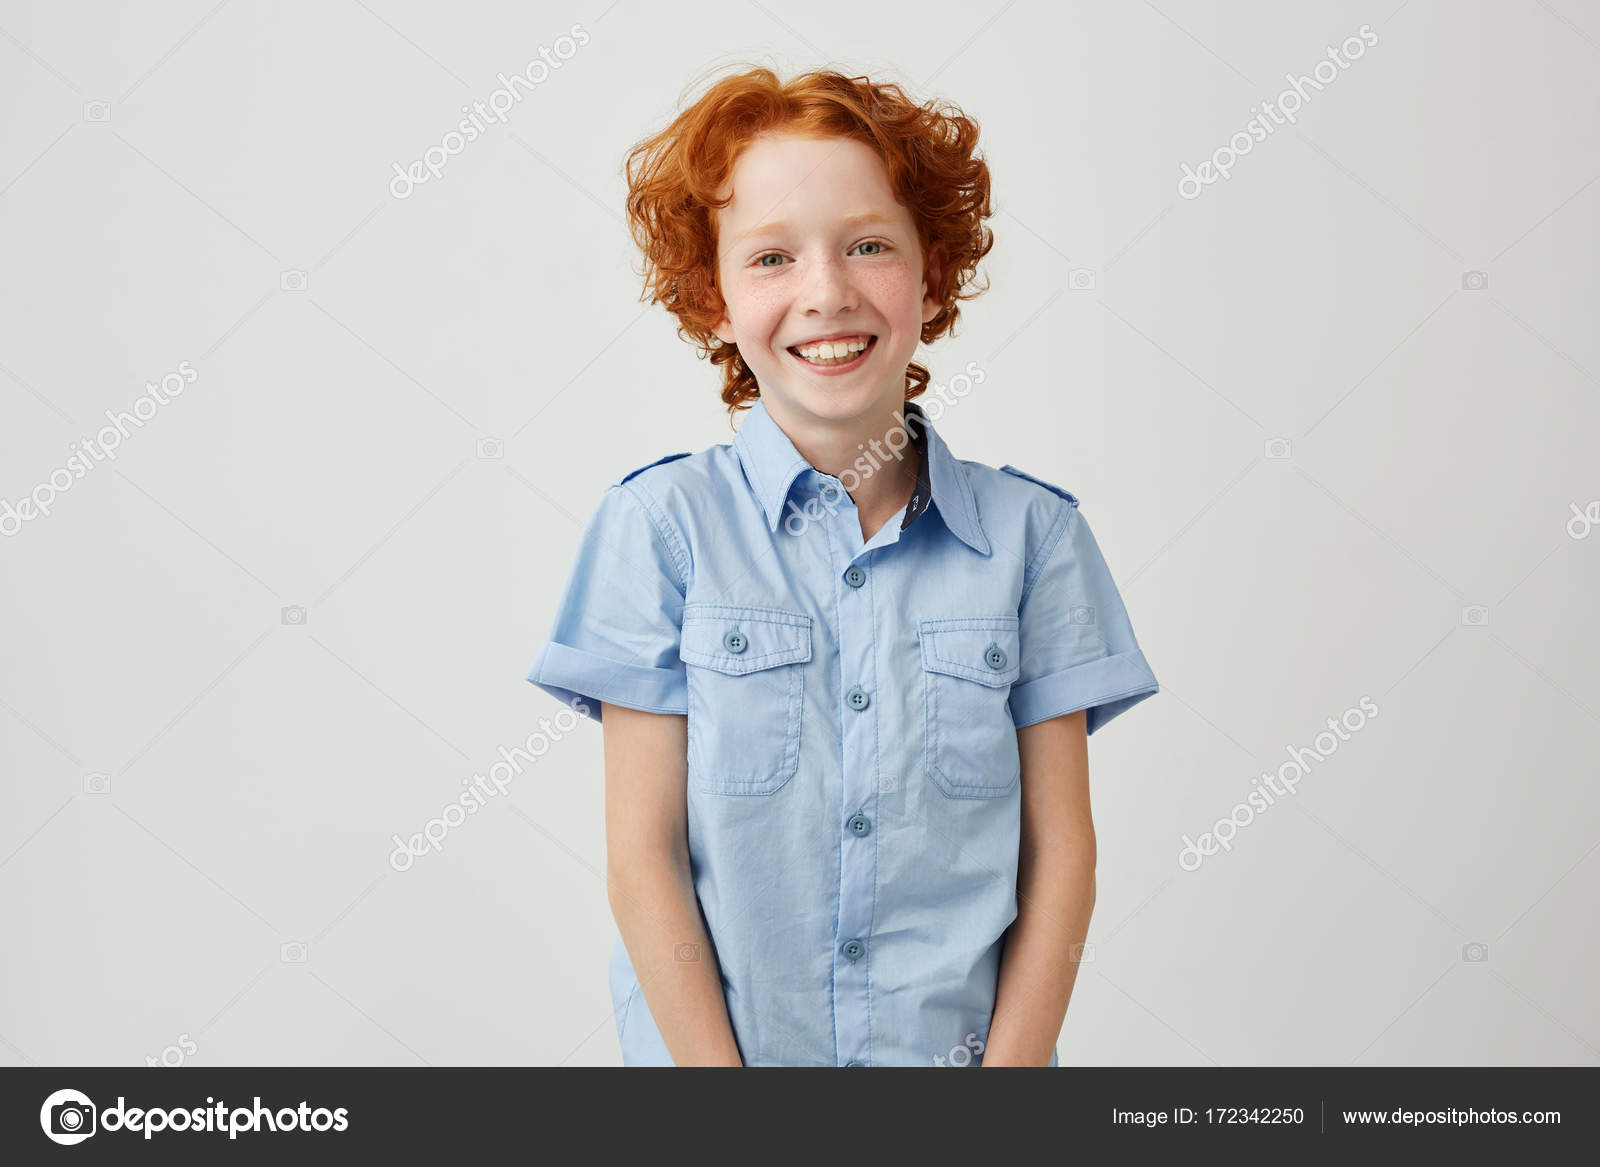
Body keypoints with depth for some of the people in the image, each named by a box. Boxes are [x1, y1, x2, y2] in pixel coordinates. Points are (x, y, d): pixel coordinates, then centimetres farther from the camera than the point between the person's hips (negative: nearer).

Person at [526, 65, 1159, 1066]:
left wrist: (1011, 1064, -11)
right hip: (713, 1045, -1)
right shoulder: (662, 524, -9)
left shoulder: (1032, 534, -4)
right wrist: (718, 1070, -13)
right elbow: (643, 853, -9)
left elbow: (1060, 847, -3)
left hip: (965, 1044, 1)